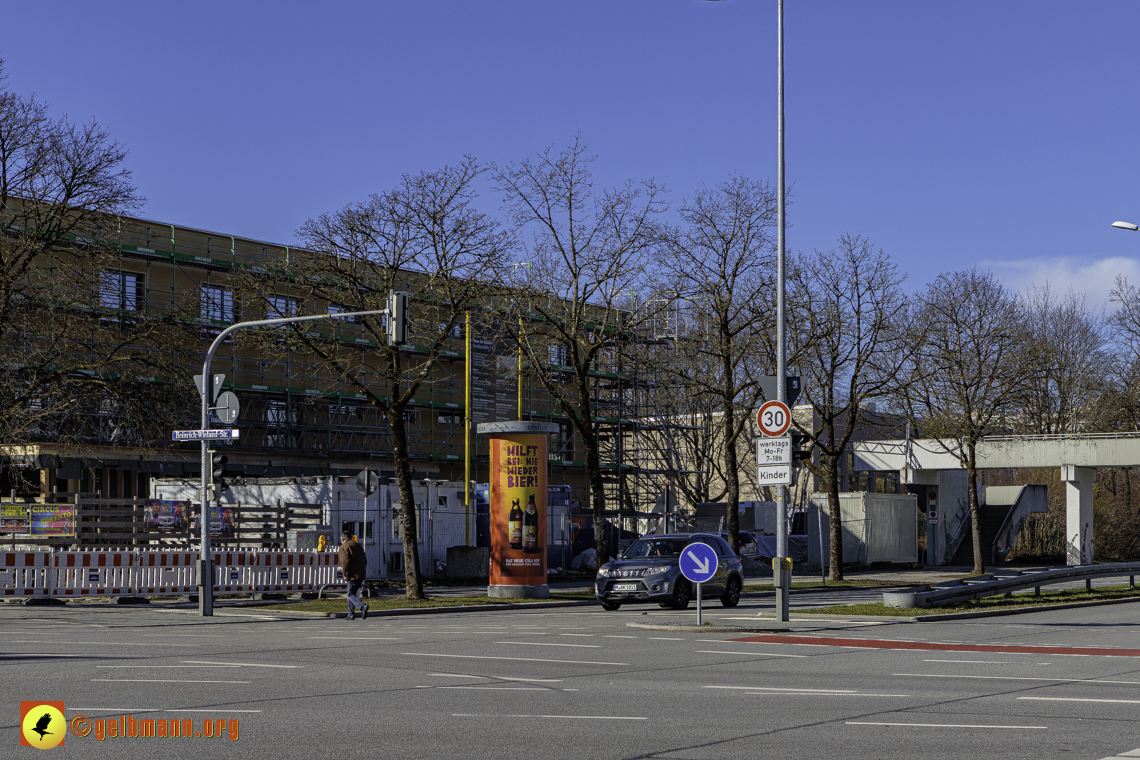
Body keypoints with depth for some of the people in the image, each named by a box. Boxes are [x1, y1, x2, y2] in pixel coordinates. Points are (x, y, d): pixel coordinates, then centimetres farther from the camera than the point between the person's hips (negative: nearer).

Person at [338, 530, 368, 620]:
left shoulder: (344, 547, -6)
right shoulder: (358, 545, 20)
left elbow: (345, 562, -17)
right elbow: (365, 560, 22)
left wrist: (345, 574, -10)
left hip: (353, 575, -8)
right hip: (361, 574, 8)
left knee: (351, 595, -4)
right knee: (352, 593, 17)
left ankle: (362, 607, -27)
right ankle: (351, 614, 19)